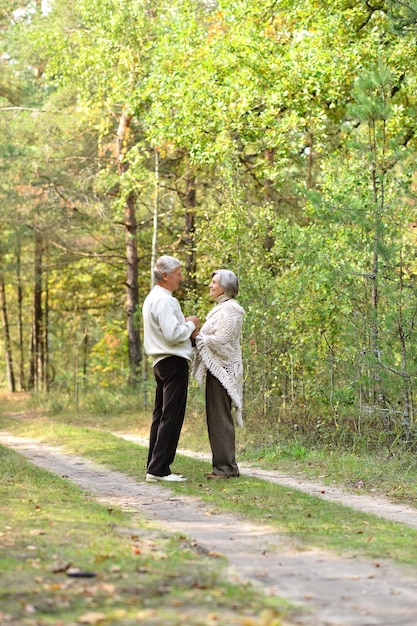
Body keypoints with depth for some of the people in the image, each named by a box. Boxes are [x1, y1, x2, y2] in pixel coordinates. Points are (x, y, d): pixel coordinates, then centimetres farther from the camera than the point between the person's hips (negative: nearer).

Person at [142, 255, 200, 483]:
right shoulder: (164, 301, -15)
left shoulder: (152, 299, 18)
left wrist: (186, 325, 10)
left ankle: (154, 467, 14)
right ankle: (158, 469, -12)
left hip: (161, 362, 11)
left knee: (160, 416, 12)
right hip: (174, 362, -11)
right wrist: (190, 325, -6)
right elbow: (173, 334, -23)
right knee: (171, 417, -10)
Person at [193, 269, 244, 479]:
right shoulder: (220, 308, 19)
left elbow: (220, 340, -20)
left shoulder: (230, 309, -13)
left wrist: (197, 336, -9)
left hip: (223, 369, -10)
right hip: (216, 368, 10)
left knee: (220, 418, -8)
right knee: (216, 418, 12)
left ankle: (227, 467, -5)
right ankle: (222, 465, 16)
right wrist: (197, 335, 6)